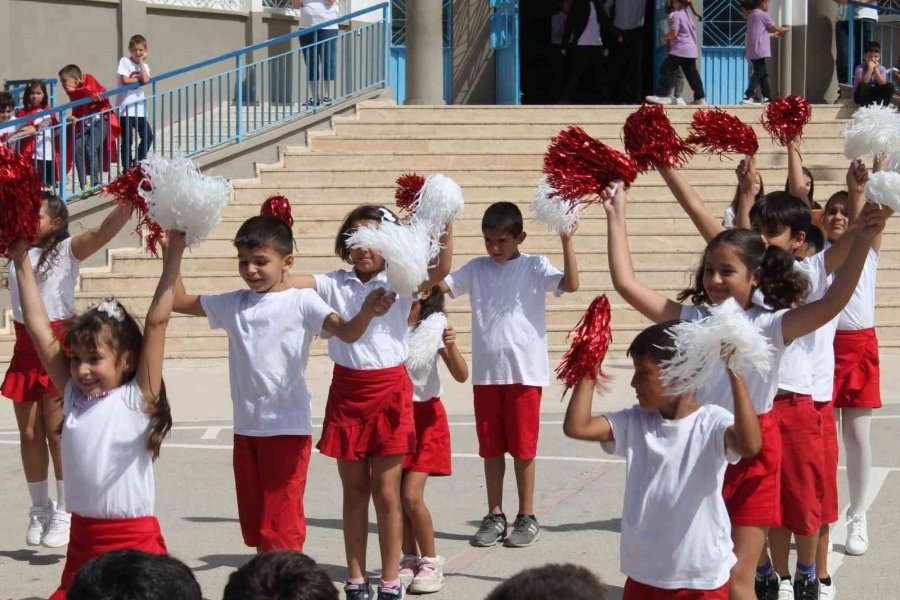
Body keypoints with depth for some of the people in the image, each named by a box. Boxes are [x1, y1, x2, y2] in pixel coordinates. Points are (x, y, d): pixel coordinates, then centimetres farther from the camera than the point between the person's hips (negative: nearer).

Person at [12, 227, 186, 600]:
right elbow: (40, 332, 8)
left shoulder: (137, 398, -5)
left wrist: (173, 255, -15)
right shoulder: (73, 396, 8)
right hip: (82, 538, 5)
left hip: (135, 541, -5)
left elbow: (156, 323, -11)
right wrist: (22, 264, 8)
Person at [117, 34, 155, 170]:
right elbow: (125, 80, -15)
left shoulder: (145, 65, 10)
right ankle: (127, 169, 3)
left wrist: (141, 62, -6)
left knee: (148, 136, 6)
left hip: (140, 107, 5)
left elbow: (146, 80, -10)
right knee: (127, 140, -3)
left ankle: (137, 164, 22)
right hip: (126, 108, -5)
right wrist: (139, 79, -4)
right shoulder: (125, 61, -4)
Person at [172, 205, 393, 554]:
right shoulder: (233, 305, 10)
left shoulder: (301, 302, -5)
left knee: (282, 526, -4)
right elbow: (179, 301, 19)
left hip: (288, 427, -6)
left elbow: (346, 332, -19)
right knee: (255, 523, 14)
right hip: (246, 427, 6)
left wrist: (366, 313, -40)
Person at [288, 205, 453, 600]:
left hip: (390, 390, -2)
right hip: (347, 390, 2)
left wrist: (446, 227, -29)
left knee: (386, 491, 2)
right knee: (354, 490, 10)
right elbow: (293, 282, -9)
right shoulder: (335, 284, 5)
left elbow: (440, 271, -17)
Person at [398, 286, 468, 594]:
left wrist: (451, 347, -28)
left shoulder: (435, 325, -7)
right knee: (393, 495, 3)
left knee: (411, 496, -10)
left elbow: (461, 375, -9)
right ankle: (409, 560, 19)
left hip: (424, 415, -2)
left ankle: (431, 563, 6)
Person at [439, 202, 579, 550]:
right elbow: (441, 285, 0)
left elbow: (570, 284, -15)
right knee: (490, 446, 10)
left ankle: (527, 518, 13)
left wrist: (566, 242, -23)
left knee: (523, 446, 3)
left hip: (524, 372, -3)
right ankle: (495, 517, 20)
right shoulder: (476, 269, 8)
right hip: (486, 372, 4)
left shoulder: (534, 267, -1)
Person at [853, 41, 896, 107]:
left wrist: (876, 70, -24)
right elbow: (863, 83, -29)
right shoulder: (860, 68, -15)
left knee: (890, 86, -18)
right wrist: (870, 69, -30)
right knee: (864, 86, -36)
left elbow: (883, 84, -19)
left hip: (875, 95, 3)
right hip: (861, 97, -3)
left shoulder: (881, 69, -4)